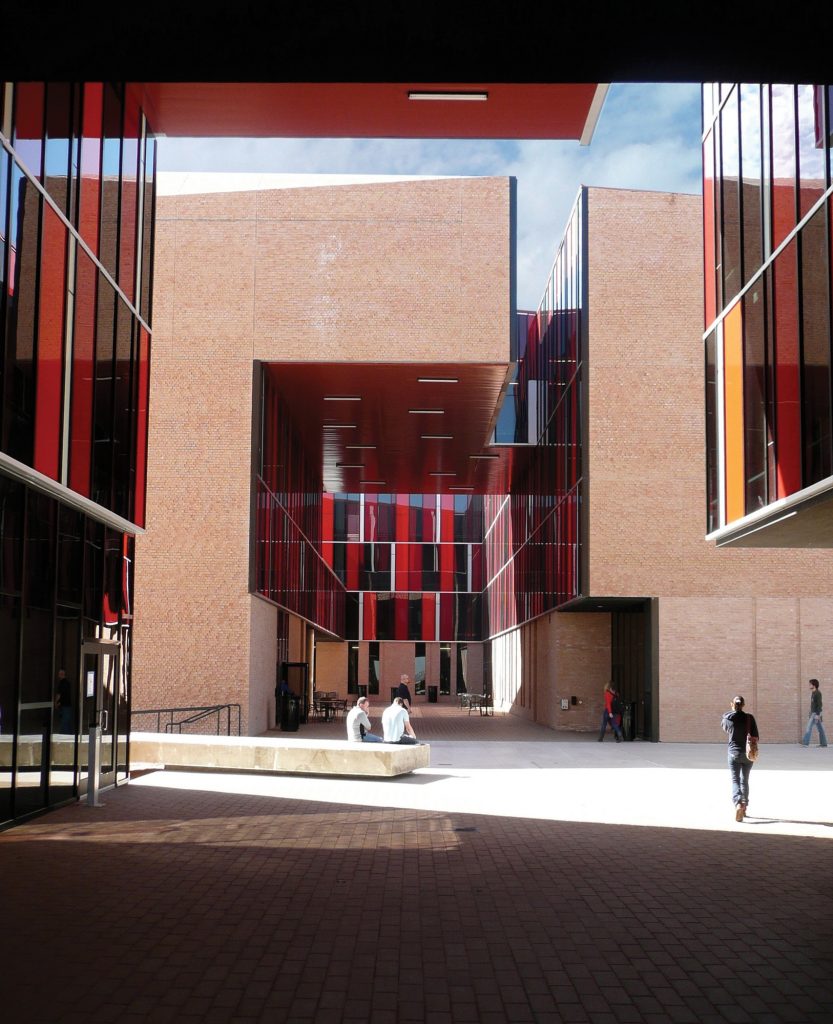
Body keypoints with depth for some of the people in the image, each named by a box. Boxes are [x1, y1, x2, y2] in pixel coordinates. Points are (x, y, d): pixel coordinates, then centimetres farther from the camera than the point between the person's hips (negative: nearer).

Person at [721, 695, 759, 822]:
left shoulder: (727, 718, -5)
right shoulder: (749, 718, -8)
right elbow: (756, 737, -8)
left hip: (734, 753, -1)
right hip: (748, 754, 1)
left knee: (735, 780, -3)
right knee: (745, 780, 17)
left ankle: (738, 804, -27)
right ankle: (744, 806, 25)